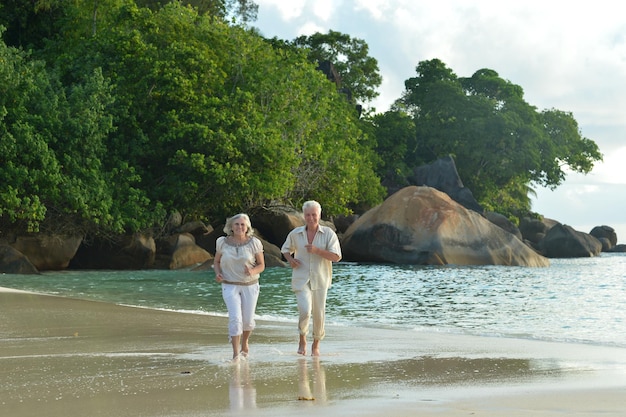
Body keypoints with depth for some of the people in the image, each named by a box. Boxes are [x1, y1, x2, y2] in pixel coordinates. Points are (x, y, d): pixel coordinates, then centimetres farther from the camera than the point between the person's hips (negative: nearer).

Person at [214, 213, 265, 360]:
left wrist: (253, 272, -22)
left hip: (250, 285, 1)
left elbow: (261, 265, -1)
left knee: (248, 320, 8)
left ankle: (244, 343, 40)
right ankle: (236, 354, -12)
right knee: (235, 318, -16)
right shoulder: (222, 242, -4)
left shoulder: (254, 243, -6)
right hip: (230, 286, -1)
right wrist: (217, 274, -11)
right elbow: (216, 261, 9)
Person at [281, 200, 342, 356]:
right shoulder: (295, 234, 1)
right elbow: (285, 249, 20)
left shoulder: (328, 233, -5)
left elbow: (337, 257, -11)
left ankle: (316, 344, 30)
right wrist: (290, 259, -1)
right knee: (305, 311, -17)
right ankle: (302, 339, 10)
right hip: (301, 279, 0)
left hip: (320, 279, 0)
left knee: (319, 313, 6)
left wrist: (317, 251, -23)